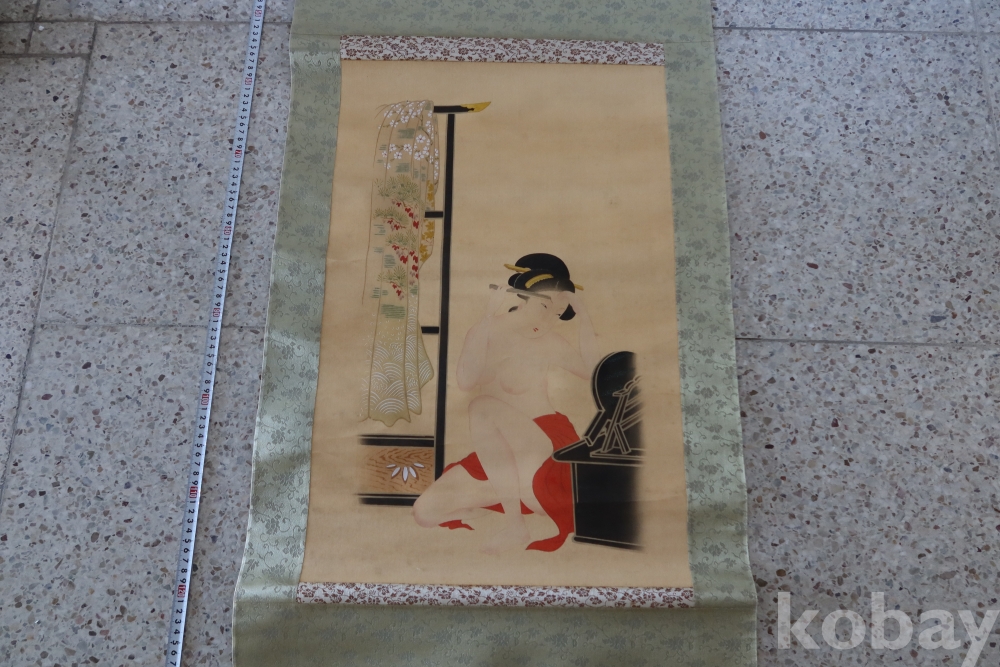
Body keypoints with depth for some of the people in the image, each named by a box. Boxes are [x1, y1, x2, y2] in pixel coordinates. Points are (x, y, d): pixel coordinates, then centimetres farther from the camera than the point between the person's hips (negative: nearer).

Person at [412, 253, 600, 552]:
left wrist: (584, 317, -6)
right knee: (426, 512, -14)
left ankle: (515, 522, -25)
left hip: (547, 448, -2)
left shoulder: (550, 342, 4)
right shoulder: (485, 332, 0)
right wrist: (489, 315, -22)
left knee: (485, 406, -31)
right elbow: (466, 381, -20)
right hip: (502, 454, 2)